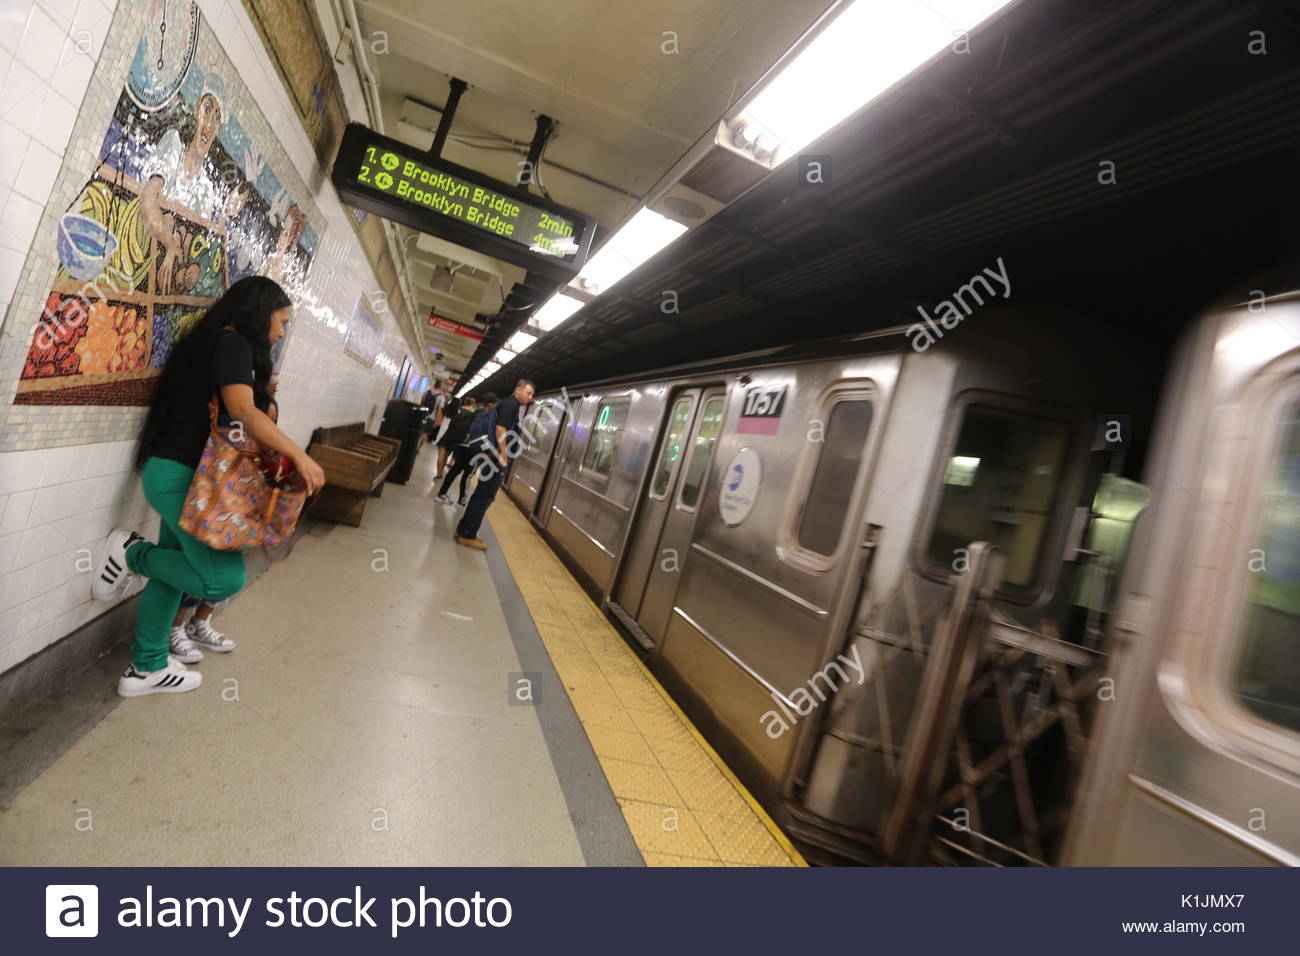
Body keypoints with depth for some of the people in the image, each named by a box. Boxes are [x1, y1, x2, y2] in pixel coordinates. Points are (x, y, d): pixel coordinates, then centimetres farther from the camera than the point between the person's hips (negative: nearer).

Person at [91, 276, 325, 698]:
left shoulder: (218, 343, 17)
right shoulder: (234, 343, -12)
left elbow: (224, 411, 12)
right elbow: (242, 411, -25)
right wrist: (299, 456, -25)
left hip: (176, 471, 11)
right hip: (182, 474, -11)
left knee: (175, 569, 16)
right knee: (223, 579, -13)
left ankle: (147, 668, 25)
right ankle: (133, 552, 2)